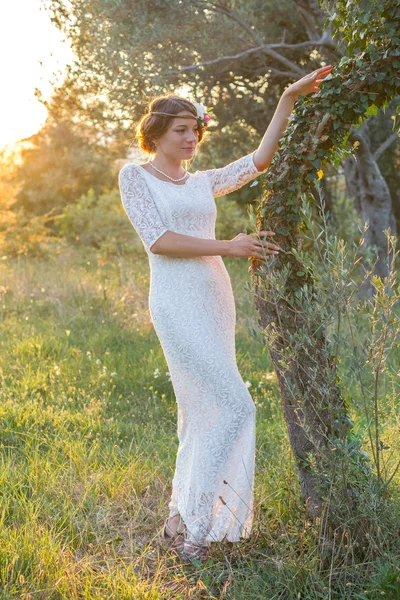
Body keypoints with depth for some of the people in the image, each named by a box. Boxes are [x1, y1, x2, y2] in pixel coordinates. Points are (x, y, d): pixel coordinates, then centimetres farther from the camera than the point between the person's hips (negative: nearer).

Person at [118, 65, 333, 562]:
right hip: (177, 303, -7)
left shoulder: (202, 183, 19)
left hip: (216, 301, 7)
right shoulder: (134, 175, 2)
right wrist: (230, 247, -12)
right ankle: (191, 521, -5)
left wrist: (289, 97, 6)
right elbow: (158, 240, -9)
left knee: (204, 412, 8)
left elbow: (259, 161, 11)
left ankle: (182, 519, 18)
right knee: (234, 406, -14)